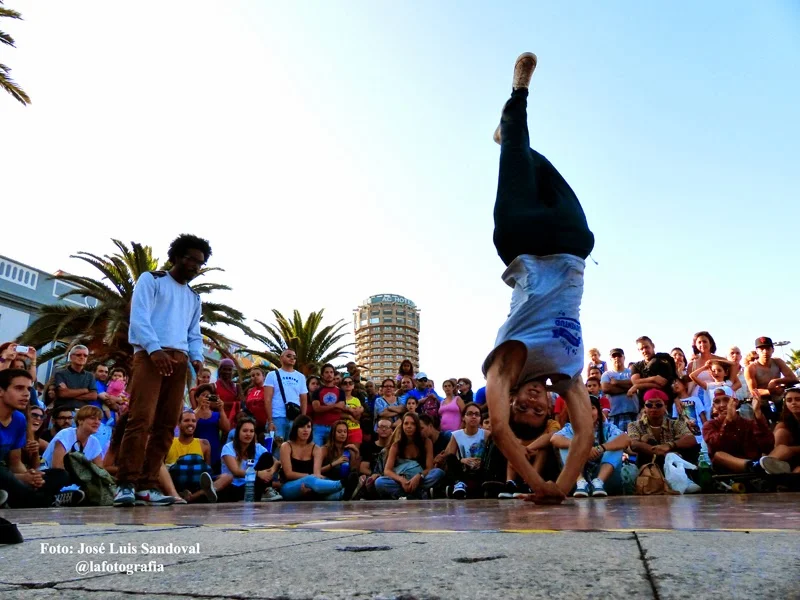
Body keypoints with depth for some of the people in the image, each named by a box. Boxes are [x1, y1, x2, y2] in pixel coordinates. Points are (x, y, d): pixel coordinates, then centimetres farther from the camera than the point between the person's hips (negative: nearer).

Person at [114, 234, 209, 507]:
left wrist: (197, 358, 3)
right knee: (141, 419, -15)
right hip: (150, 355, -6)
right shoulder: (151, 280, 8)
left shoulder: (194, 297, 27)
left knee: (166, 426, 1)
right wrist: (155, 349, -19)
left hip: (179, 361, 6)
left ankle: (147, 486, 4)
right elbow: (139, 318, -5)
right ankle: (127, 484, -11)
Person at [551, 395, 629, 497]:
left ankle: (599, 481, -34)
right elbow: (554, 439, -22)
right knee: (567, 444, -16)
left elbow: (626, 439, -21)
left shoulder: (607, 428, 1)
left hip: (605, 477, 0)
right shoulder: (572, 428, 0)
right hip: (579, 476, 0)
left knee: (616, 443, -16)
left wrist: (600, 448, -35)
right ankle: (581, 482, -34)